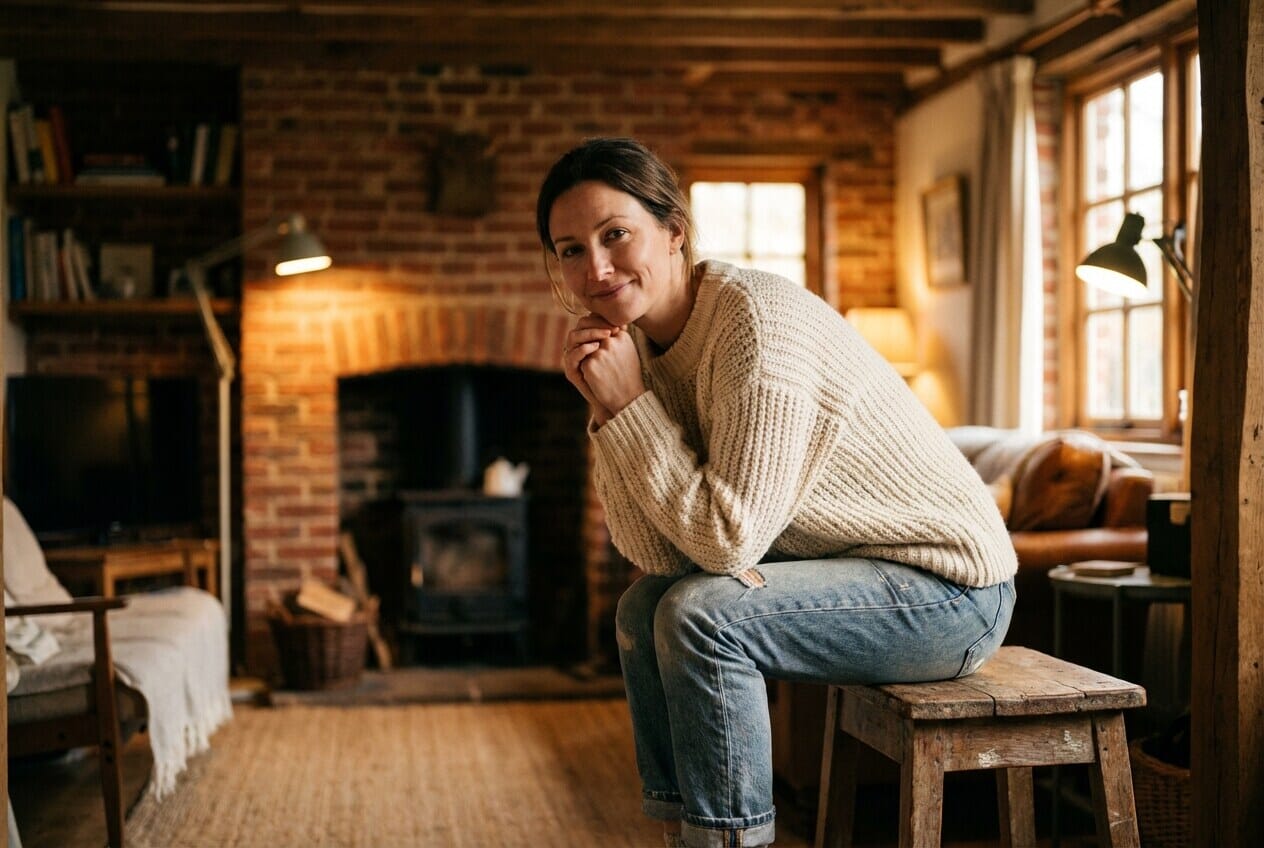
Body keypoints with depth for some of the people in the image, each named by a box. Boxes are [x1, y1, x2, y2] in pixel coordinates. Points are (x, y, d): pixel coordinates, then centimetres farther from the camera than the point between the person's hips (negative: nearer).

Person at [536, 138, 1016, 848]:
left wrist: (628, 405, -21)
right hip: (846, 569, 9)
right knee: (645, 608, 8)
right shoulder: (643, 342, 0)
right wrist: (607, 409, -15)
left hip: (951, 586, -9)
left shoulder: (756, 318, -24)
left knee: (701, 616, -24)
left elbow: (729, 539, -27)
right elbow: (661, 555, -5)